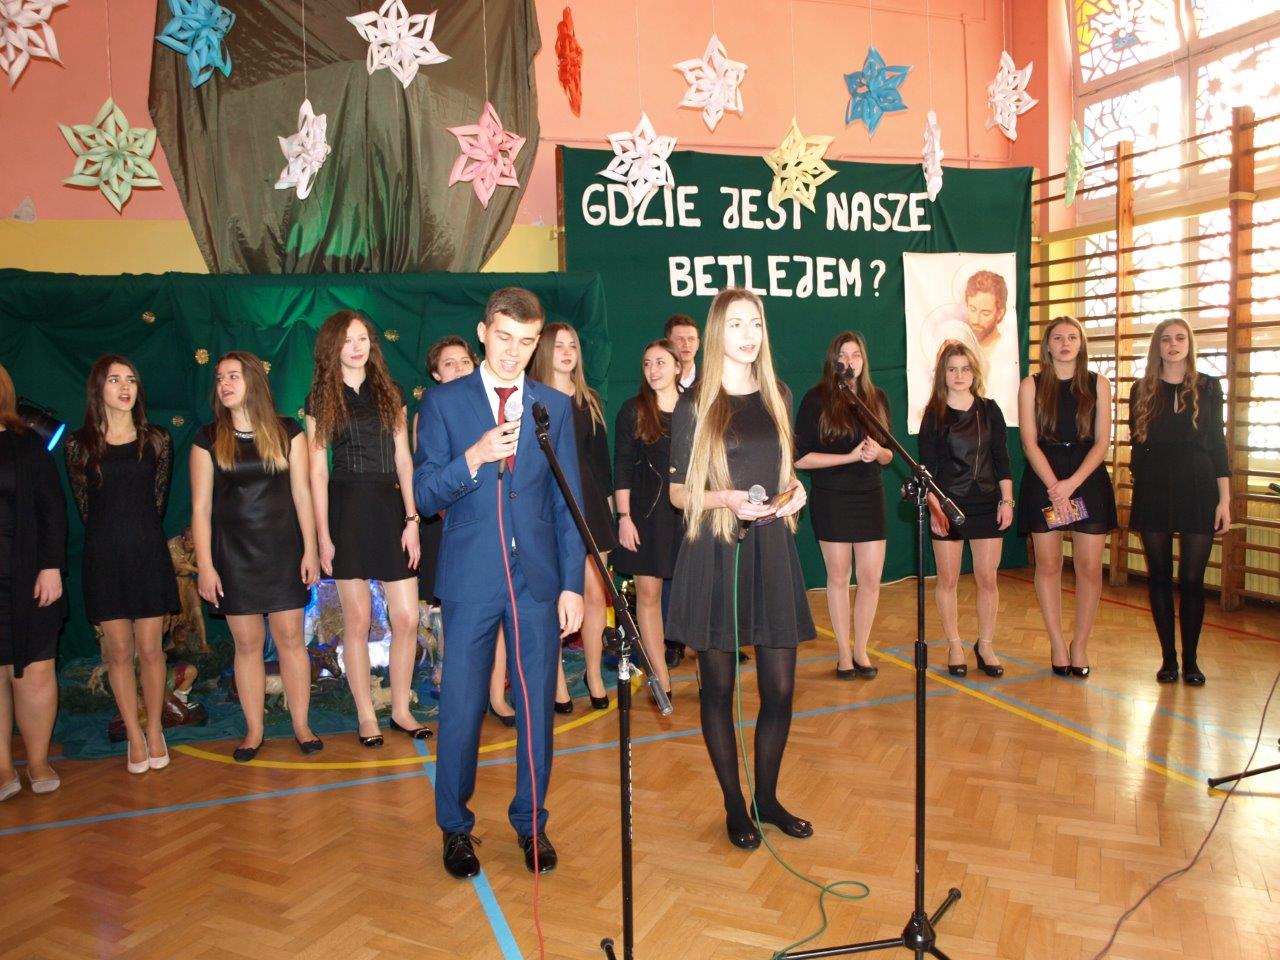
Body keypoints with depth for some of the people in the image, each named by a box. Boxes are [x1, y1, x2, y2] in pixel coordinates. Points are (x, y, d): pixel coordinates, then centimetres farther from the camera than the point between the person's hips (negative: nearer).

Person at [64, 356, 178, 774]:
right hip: (104, 557, 0)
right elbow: (85, 507, 8)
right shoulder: (79, 444, 1)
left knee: (149, 648, 3)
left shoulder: (156, 440, 3)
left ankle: (155, 731, 17)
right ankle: (134, 735, 17)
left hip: (148, 554, 0)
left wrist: (142, 533, 10)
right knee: (118, 650, 5)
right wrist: (113, 535, 9)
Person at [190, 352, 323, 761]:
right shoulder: (208, 439, 2)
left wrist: (310, 550, -3)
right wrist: (205, 565, -5)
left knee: (290, 638, 2)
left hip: (282, 549, 0)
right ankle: (254, 729, 18)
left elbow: (302, 494, 1)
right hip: (232, 554, 0)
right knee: (247, 643, 5)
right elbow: (201, 507, 0)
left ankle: (301, 724, 14)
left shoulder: (288, 432, 1)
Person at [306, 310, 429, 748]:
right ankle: (366, 716, 17)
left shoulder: (389, 393, 11)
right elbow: (318, 470, 0)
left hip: (391, 508, 2)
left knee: (407, 618, 1)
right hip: (347, 510, -2)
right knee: (357, 620, 2)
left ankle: (400, 710, 17)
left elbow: (403, 459, 7)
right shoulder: (321, 399, 4)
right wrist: (322, 534, -5)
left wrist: (411, 519, -1)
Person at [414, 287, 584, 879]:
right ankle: (454, 827, 26)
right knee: (461, 708, 6)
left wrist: (573, 584, -1)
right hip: (470, 579, -1)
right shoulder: (443, 403, 1)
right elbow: (425, 495, -4)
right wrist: (474, 457, -21)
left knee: (537, 705, 9)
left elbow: (568, 502, 5)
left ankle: (530, 823, 27)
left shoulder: (555, 407, 7)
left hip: (539, 579, 2)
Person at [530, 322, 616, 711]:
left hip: (588, 501, 4)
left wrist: (606, 499, 11)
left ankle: (594, 676, 17)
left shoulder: (589, 400, 14)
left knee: (595, 593, 3)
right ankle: (557, 682, 11)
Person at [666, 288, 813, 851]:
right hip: (714, 554, -3)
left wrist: (794, 492, -1)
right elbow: (678, 492, -1)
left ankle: (767, 798, 27)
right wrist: (725, 499, -19)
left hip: (770, 550, 4)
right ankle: (734, 805, 24)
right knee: (718, 686, 6)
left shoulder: (778, 398, 10)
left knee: (780, 687, 5)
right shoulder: (694, 406, -2)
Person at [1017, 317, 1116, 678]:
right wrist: (1054, 486, -15)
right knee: (1048, 565, 2)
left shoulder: (1098, 385, 6)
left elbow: (1102, 441, 0)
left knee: (1089, 567, 0)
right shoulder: (1031, 386, 4)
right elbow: (1030, 442, -3)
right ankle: (1057, 643, 13)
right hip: (1043, 482, -1)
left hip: (1088, 480, 1)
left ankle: (1080, 643, 13)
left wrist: (1072, 483, -13)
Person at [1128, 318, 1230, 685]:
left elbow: (1217, 445, 4)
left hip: (1197, 492, -1)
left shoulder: (1208, 387, 5)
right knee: (1160, 577, 5)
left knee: (1192, 579, 1)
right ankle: (1168, 658, 14)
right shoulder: (1142, 391, 6)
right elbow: (1136, 446, 8)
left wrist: (1224, 500, -1)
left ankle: (1190, 659, 13)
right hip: (1153, 493, 1)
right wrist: (1137, 494, 2)